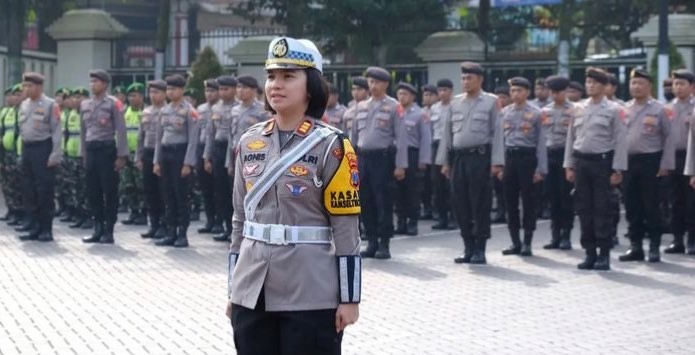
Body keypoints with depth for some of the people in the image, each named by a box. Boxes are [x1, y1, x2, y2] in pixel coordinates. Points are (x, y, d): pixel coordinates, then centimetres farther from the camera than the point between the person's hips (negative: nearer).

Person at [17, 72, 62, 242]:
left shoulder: (50, 105, -6)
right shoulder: (23, 105, 12)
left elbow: (56, 131, -9)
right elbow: (21, 129, 18)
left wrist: (54, 155, -15)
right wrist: (22, 151, 13)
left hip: (43, 148, -6)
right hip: (27, 149, 7)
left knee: (45, 191, -4)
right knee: (28, 190, 7)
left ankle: (46, 230, 3)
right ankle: (35, 228, 16)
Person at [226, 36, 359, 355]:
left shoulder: (330, 146, -6)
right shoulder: (249, 143, 8)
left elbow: (345, 228, -6)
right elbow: (240, 218, 13)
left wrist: (349, 298, -9)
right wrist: (233, 289, 13)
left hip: (310, 294, -5)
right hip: (253, 293, 5)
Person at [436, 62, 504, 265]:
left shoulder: (490, 102, 1)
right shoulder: (456, 103, 12)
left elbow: (497, 133, -3)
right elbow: (447, 133, 14)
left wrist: (496, 162, -9)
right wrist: (444, 161, 9)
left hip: (480, 156, -4)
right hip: (458, 157, 4)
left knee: (480, 205, -2)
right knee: (460, 204, 5)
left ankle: (479, 250, 6)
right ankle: (468, 248, 15)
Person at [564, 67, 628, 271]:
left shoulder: (614, 110, -2)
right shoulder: (579, 109, 11)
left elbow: (620, 141, -5)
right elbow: (571, 138, 14)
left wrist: (617, 170, -10)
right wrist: (569, 166, 9)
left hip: (602, 161, -4)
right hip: (581, 161, 5)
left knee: (602, 209, -2)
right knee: (584, 208, 6)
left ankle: (604, 254, 5)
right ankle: (590, 252, 13)